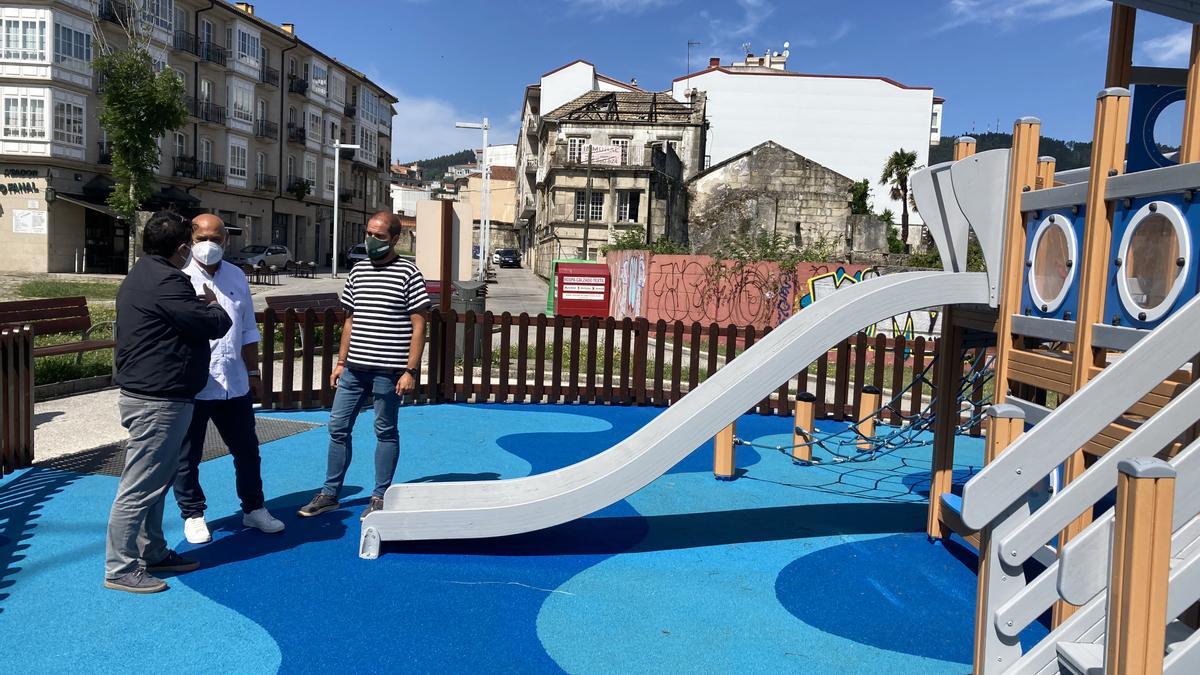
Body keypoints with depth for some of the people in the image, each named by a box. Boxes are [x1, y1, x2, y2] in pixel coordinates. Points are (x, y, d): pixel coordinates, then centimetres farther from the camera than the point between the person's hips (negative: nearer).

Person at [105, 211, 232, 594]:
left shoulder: (141, 276, 13)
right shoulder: (166, 282, -20)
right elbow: (215, 325, -19)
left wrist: (198, 306, 13)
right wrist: (212, 306, 5)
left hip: (146, 395, 11)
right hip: (158, 401, -11)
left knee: (155, 482, 19)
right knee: (139, 487, -2)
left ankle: (152, 553, 30)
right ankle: (120, 569, 7)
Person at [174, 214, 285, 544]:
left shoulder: (236, 277, 8)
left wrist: (253, 371, 16)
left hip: (234, 384, 5)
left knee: (247, 451, 14)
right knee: (187, 456, 9)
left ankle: (254, 508, 29)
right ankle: (193, 515, 25)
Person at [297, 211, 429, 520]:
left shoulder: (408, 273, -6)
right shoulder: (358, 270, 11)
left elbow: (418, 326, -7)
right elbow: (350, 320, 16)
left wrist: (410, 370, -12)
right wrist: (341, 362, 12)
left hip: (388, 370, -6)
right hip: (354, 367, 6)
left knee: (385, 432, 6)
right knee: (338, 427, 10)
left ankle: (380, 497, 18)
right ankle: (329, 493, 23)